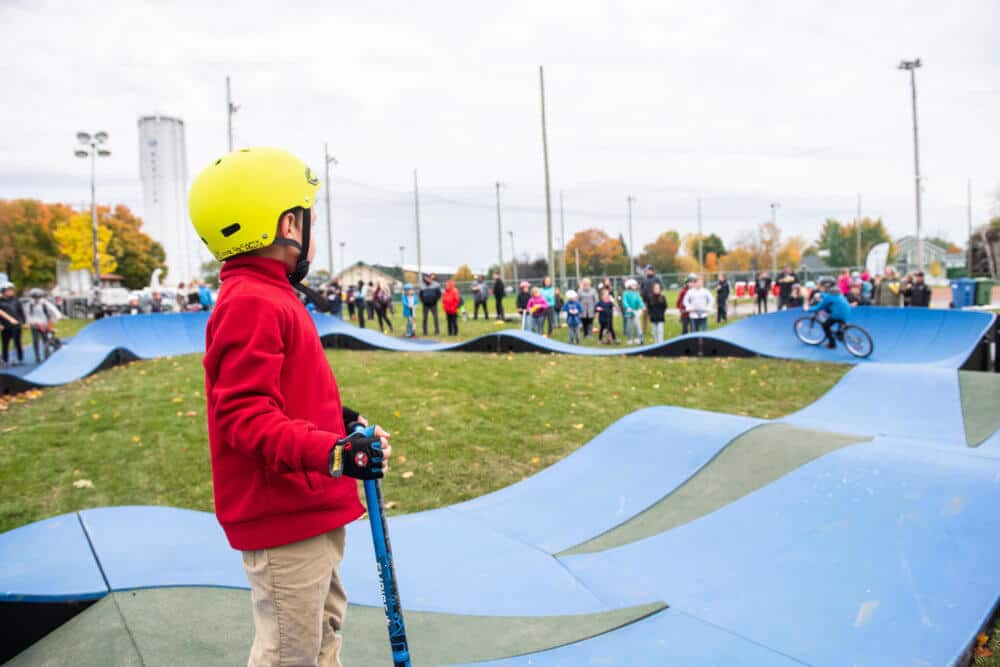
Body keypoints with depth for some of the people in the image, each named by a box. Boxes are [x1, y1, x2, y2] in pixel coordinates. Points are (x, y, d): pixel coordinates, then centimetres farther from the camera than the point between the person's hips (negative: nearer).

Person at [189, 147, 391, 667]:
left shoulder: (271, 298, 12)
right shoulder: (252, 304, -20)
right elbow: (245, 417, -26)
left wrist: (339, 422, 14)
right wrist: (330, 452, -35)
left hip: (312, 510, 11)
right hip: (281, 519, -10)